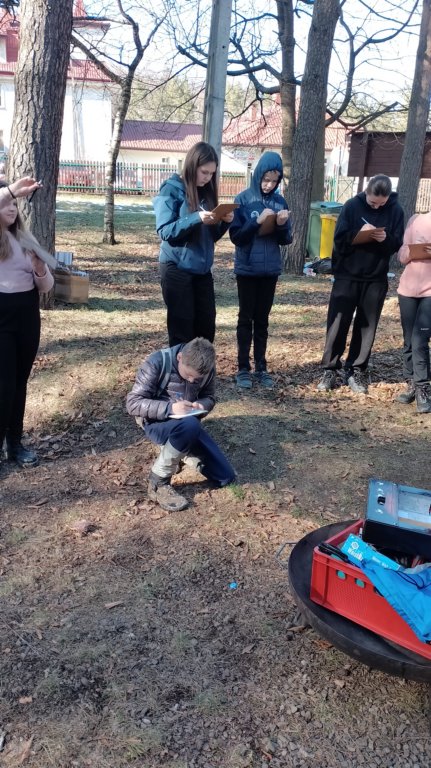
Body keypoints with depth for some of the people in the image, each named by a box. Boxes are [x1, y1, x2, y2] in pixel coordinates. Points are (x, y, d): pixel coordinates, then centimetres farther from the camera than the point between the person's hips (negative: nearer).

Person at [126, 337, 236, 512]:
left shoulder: (206, 368, -9)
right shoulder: (157, 363, -23)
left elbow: (209, 398, 7)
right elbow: (133, 403, -23)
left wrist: (201, 405, -19)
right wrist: (170, 408, -36)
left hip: (188, 424, 5)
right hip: (157, 422, -5)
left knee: (226, 477, -3)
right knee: (189, 425, -41)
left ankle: (181, 450, 21)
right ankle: (158, 483, -22)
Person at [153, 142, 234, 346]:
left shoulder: (207, 192, 10)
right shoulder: (171, 190, -8)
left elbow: (211, 235, 14)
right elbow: (165, 231, -16)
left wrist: (225, 222, -7)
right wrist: (196, 218, -27)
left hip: (202, 269, 6)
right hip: (177, 269, -6)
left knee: (207, 326, 8)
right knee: (182, 328, 0)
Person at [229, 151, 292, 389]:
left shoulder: (280, 201, 4)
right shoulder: (243, 199, -6)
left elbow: (286, 240, 5)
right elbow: (235, 236, -11)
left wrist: (282, 225, -15)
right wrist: (257, 221, -22)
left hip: (270, 270, 3)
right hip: (247, 269, -3)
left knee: (263, 319, 10)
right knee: (246, 319, 4)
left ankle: (261, 367, 18)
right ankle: (243, 368, 11)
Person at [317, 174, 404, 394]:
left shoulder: (395, 210, -1)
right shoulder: (352, 206, -5)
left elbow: (398, 244, 1)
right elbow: (339, 239, -6)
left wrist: (386, 239, -20)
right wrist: (359, 234, -23)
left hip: (376, 279, 2)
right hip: (347, 276, -1)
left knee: (367, 326, 7)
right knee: (337, 324, 2)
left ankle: (356, 370, 18)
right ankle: (330, 369, 13)